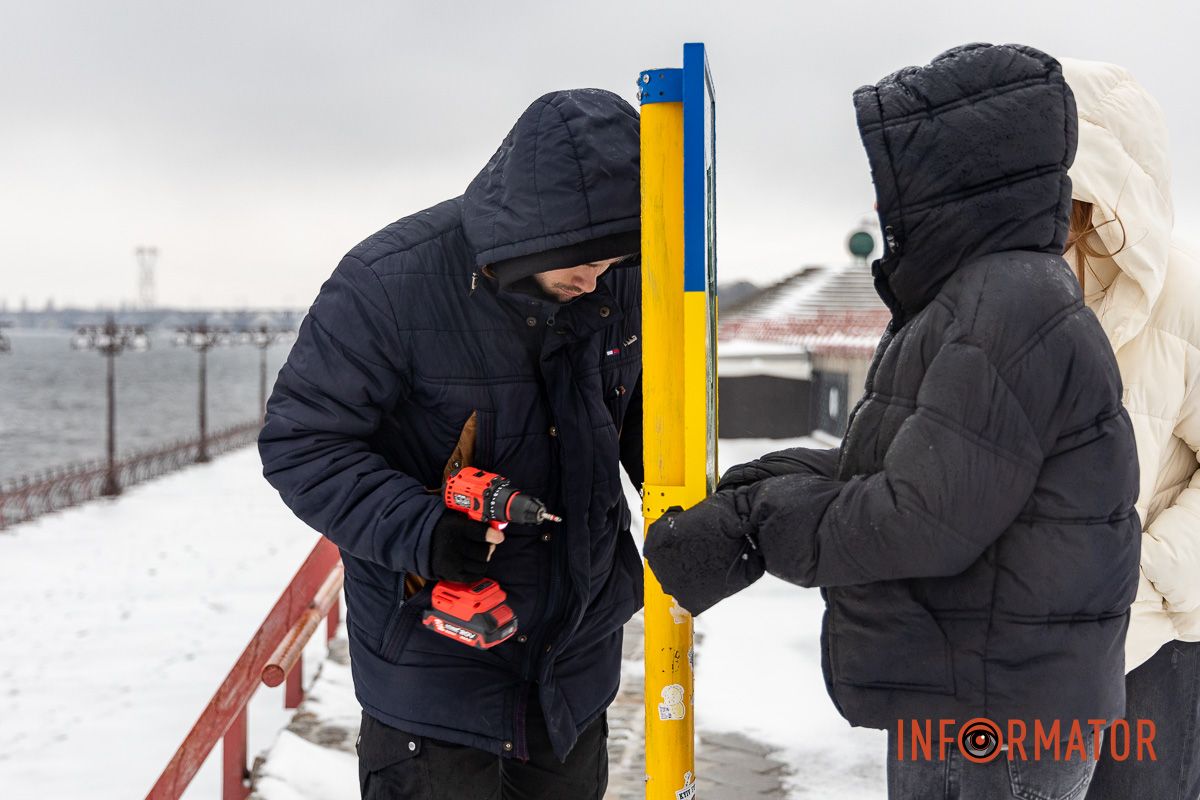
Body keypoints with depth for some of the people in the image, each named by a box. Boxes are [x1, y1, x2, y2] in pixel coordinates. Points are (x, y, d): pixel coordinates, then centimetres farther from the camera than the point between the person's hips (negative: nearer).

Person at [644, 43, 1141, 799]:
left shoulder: (1014, 307, -21)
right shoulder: (975, 298, 12)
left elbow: (925, 523, -25)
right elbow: (877, 467, 11)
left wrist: (757, 516, -13)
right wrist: (750, 498, -3)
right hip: (963, 701, 9)